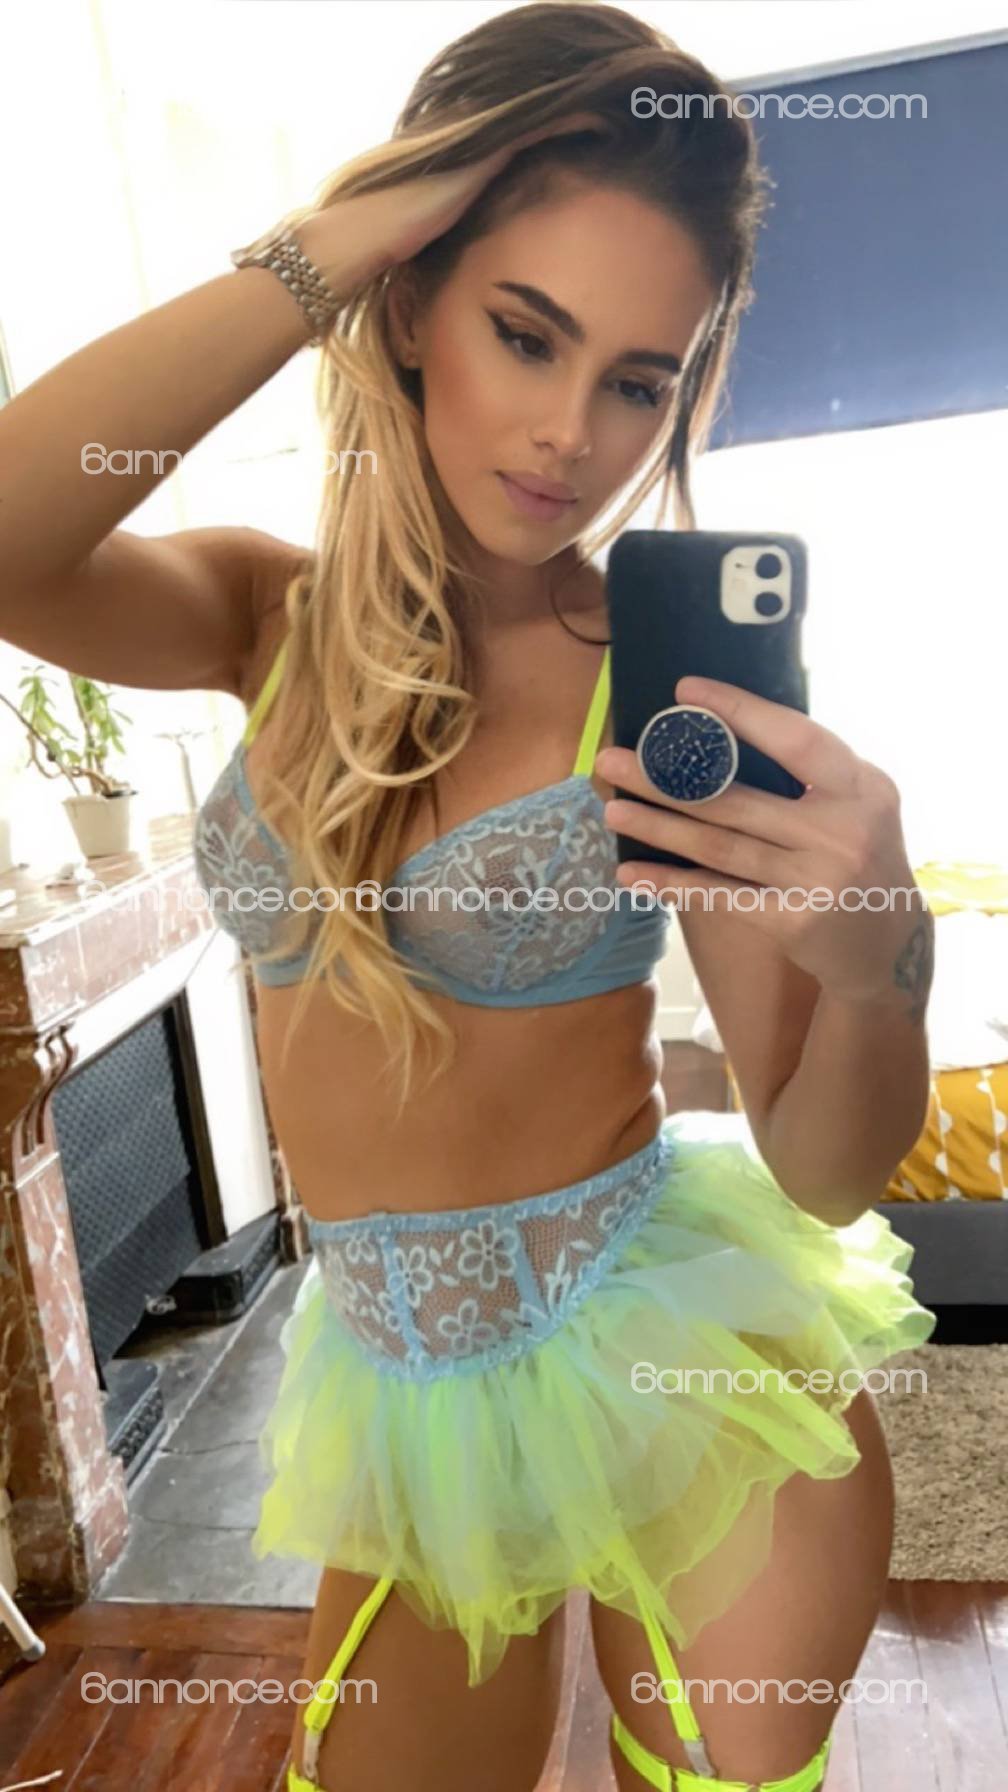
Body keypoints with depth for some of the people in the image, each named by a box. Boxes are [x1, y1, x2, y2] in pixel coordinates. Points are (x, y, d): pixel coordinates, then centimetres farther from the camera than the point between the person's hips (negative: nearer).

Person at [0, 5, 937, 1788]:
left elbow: (828, 1172, -12)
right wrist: (318, 252, -19)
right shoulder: (279, 619, -4)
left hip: (678, 1371, -2)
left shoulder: (676, 676, -13)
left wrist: (872, 960, -33)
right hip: (407, 1407, 3)